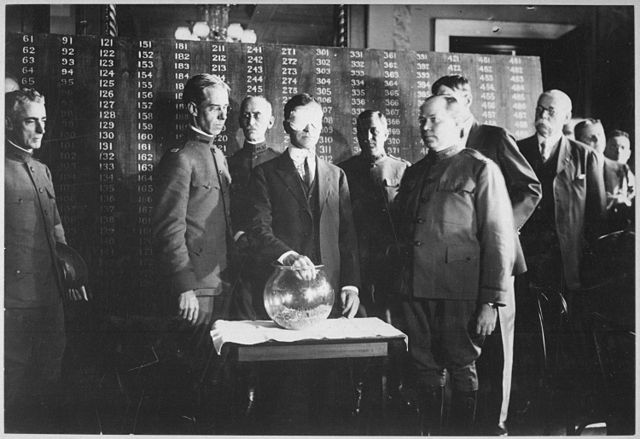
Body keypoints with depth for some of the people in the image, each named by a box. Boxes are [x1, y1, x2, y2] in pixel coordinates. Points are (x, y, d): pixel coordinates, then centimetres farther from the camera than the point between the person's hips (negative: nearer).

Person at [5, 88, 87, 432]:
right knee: (15, 382, 4)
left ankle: (49, 428, 32)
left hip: (50, 295, 8)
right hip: (15, 300, -8)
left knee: (51, 373, 17)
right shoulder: (5, 170, -11)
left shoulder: (42, 171, 15)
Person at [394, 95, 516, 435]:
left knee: (462, 371, 4)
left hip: (460, 289, -5)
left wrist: (491, 301, -11)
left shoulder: (480, 169, 0)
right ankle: (429, 431, 23)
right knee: (424, 370, 10)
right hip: (416, 289, 5)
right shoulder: (414, 173, 18)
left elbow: (498, 238, -5)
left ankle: (462, 432, 19)